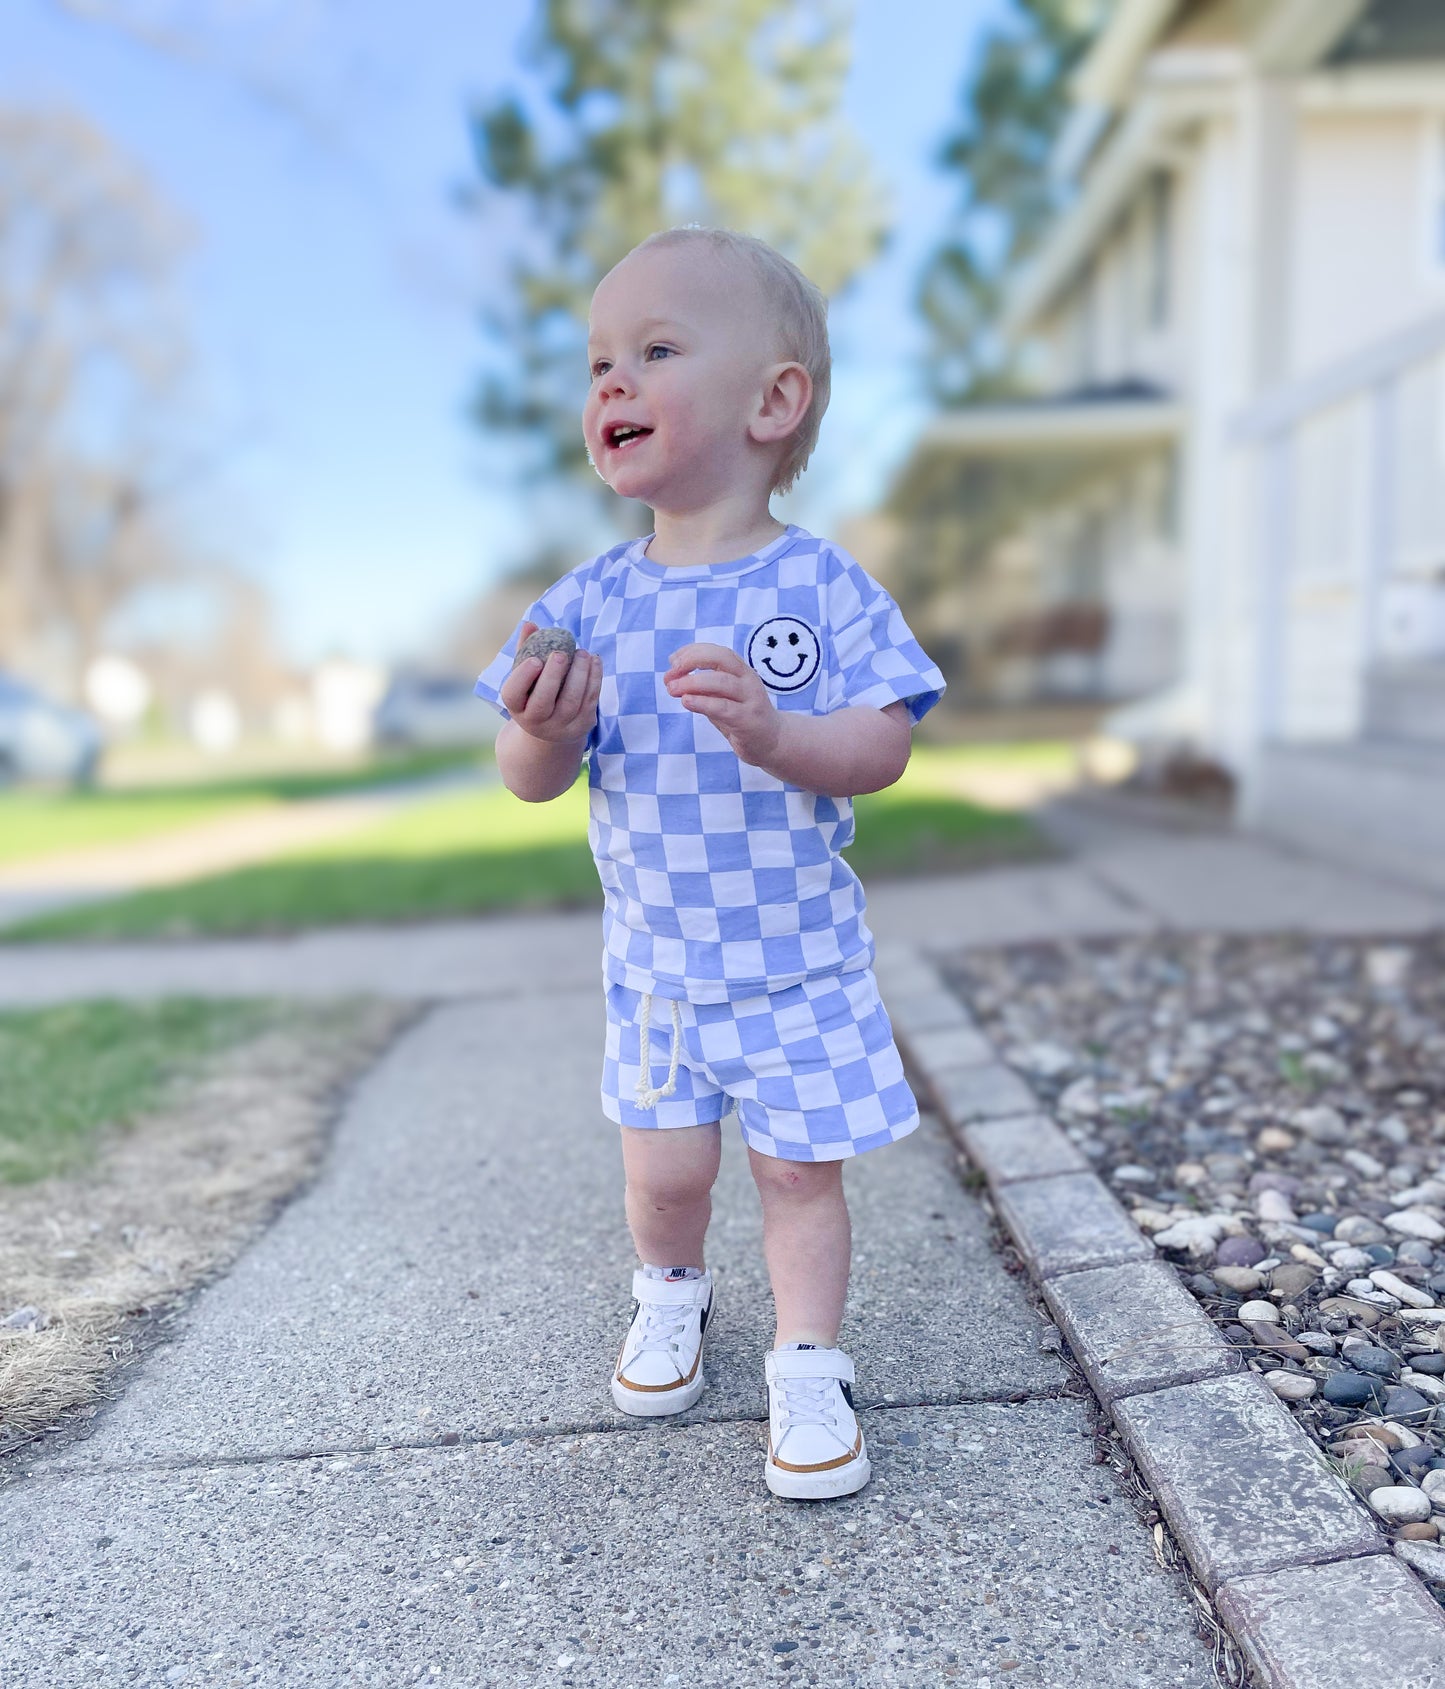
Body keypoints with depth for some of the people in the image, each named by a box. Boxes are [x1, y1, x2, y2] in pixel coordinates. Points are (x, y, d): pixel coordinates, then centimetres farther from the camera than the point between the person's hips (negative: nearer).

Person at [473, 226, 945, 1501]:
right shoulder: (591, 603, -5)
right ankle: (671, 1291, 43)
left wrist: (773, 733, -32)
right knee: (666, 1169, 11)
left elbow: (885, 748, -15)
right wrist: (543, 730, -26)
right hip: (656, 963, 2)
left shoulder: (821, 586, -11)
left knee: (801, 1168, 7)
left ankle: (809, 1368, 27)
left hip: (802, 963, -2)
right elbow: (533, 785, -4)